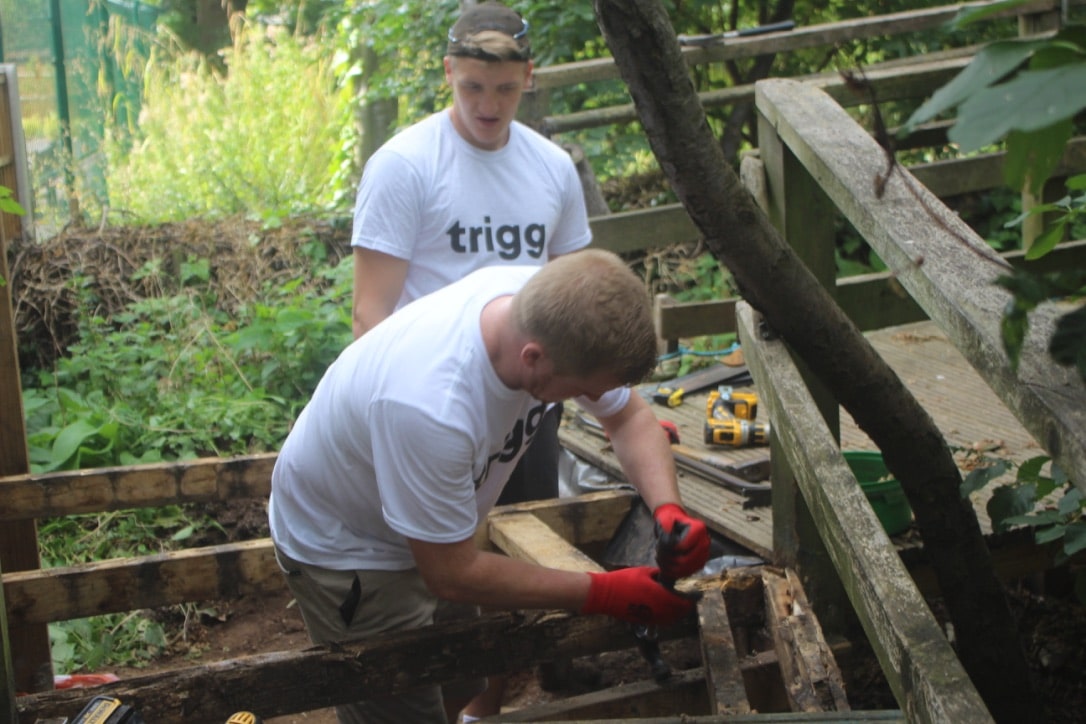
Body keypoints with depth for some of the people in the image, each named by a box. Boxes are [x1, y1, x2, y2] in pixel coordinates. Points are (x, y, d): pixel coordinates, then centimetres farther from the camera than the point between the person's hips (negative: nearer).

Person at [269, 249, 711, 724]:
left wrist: (668, 510, -25)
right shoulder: (430, 408, -44)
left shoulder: (549, 305, -24)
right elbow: (451, 574, -30)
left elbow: (630, 418, -6)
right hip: (342, 545, -7)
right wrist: (604, 593, -26)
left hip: (430, 530, 7)